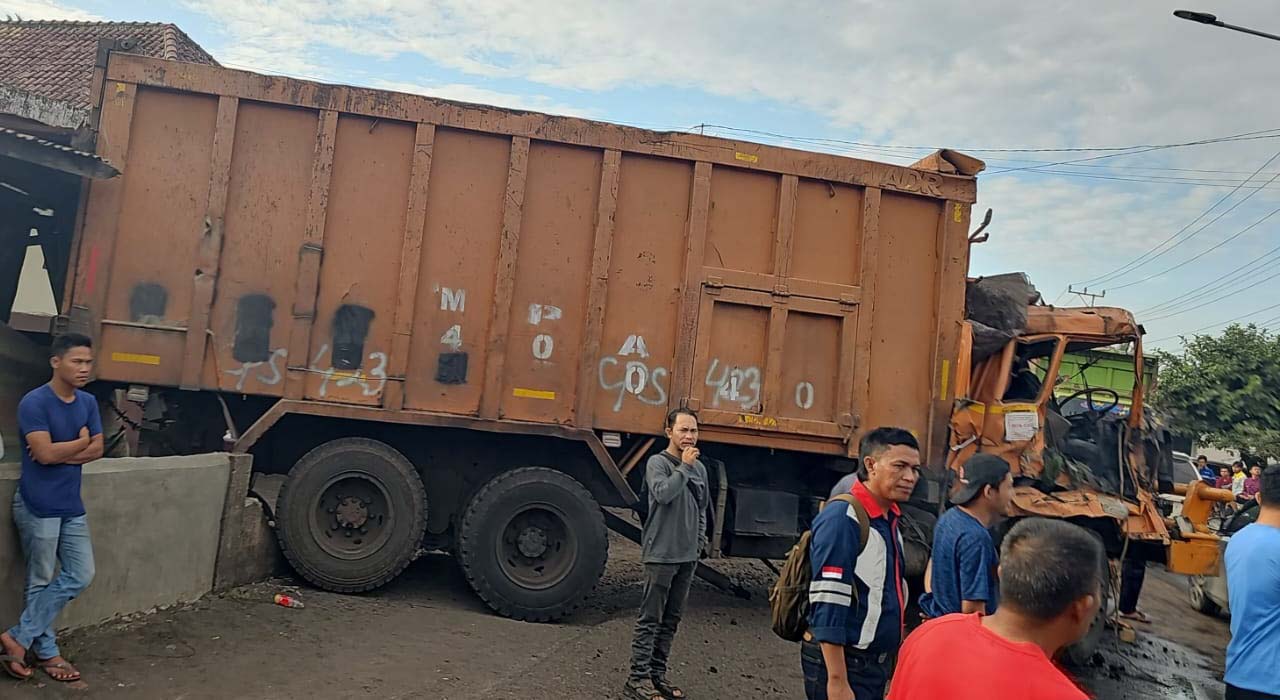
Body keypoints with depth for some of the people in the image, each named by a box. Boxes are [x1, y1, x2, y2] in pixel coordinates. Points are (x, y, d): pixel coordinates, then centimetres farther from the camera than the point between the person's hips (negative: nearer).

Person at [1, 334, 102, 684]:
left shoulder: (88, 402, 5)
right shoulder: (34, 402, -16)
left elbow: (97, 449, 2)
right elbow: (44, 453, -23)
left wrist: (61, 453, -14)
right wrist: (80, 441, -8)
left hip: (72, 506, 7)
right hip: (38, 506, -7)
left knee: (80, 575, 7)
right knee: (41, 581, 5)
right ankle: (46, 653, 18)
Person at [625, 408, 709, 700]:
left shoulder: (699, 468, 12)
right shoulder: (658, 462, -7)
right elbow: (663, 493, -26)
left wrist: (700, 540, 13)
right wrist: (684, 466, -18)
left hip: (687, 556, 7)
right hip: (661, 554, -7)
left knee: (671, 619, 12)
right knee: (650, 619, -1)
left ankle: (658, 673, 21)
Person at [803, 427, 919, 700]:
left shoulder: (889, 520, 7)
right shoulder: (842, 519, -20)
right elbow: (827, 610, -23)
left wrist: (890, 664, 18)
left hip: (877, 664, 9)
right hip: (843, 664, -9)